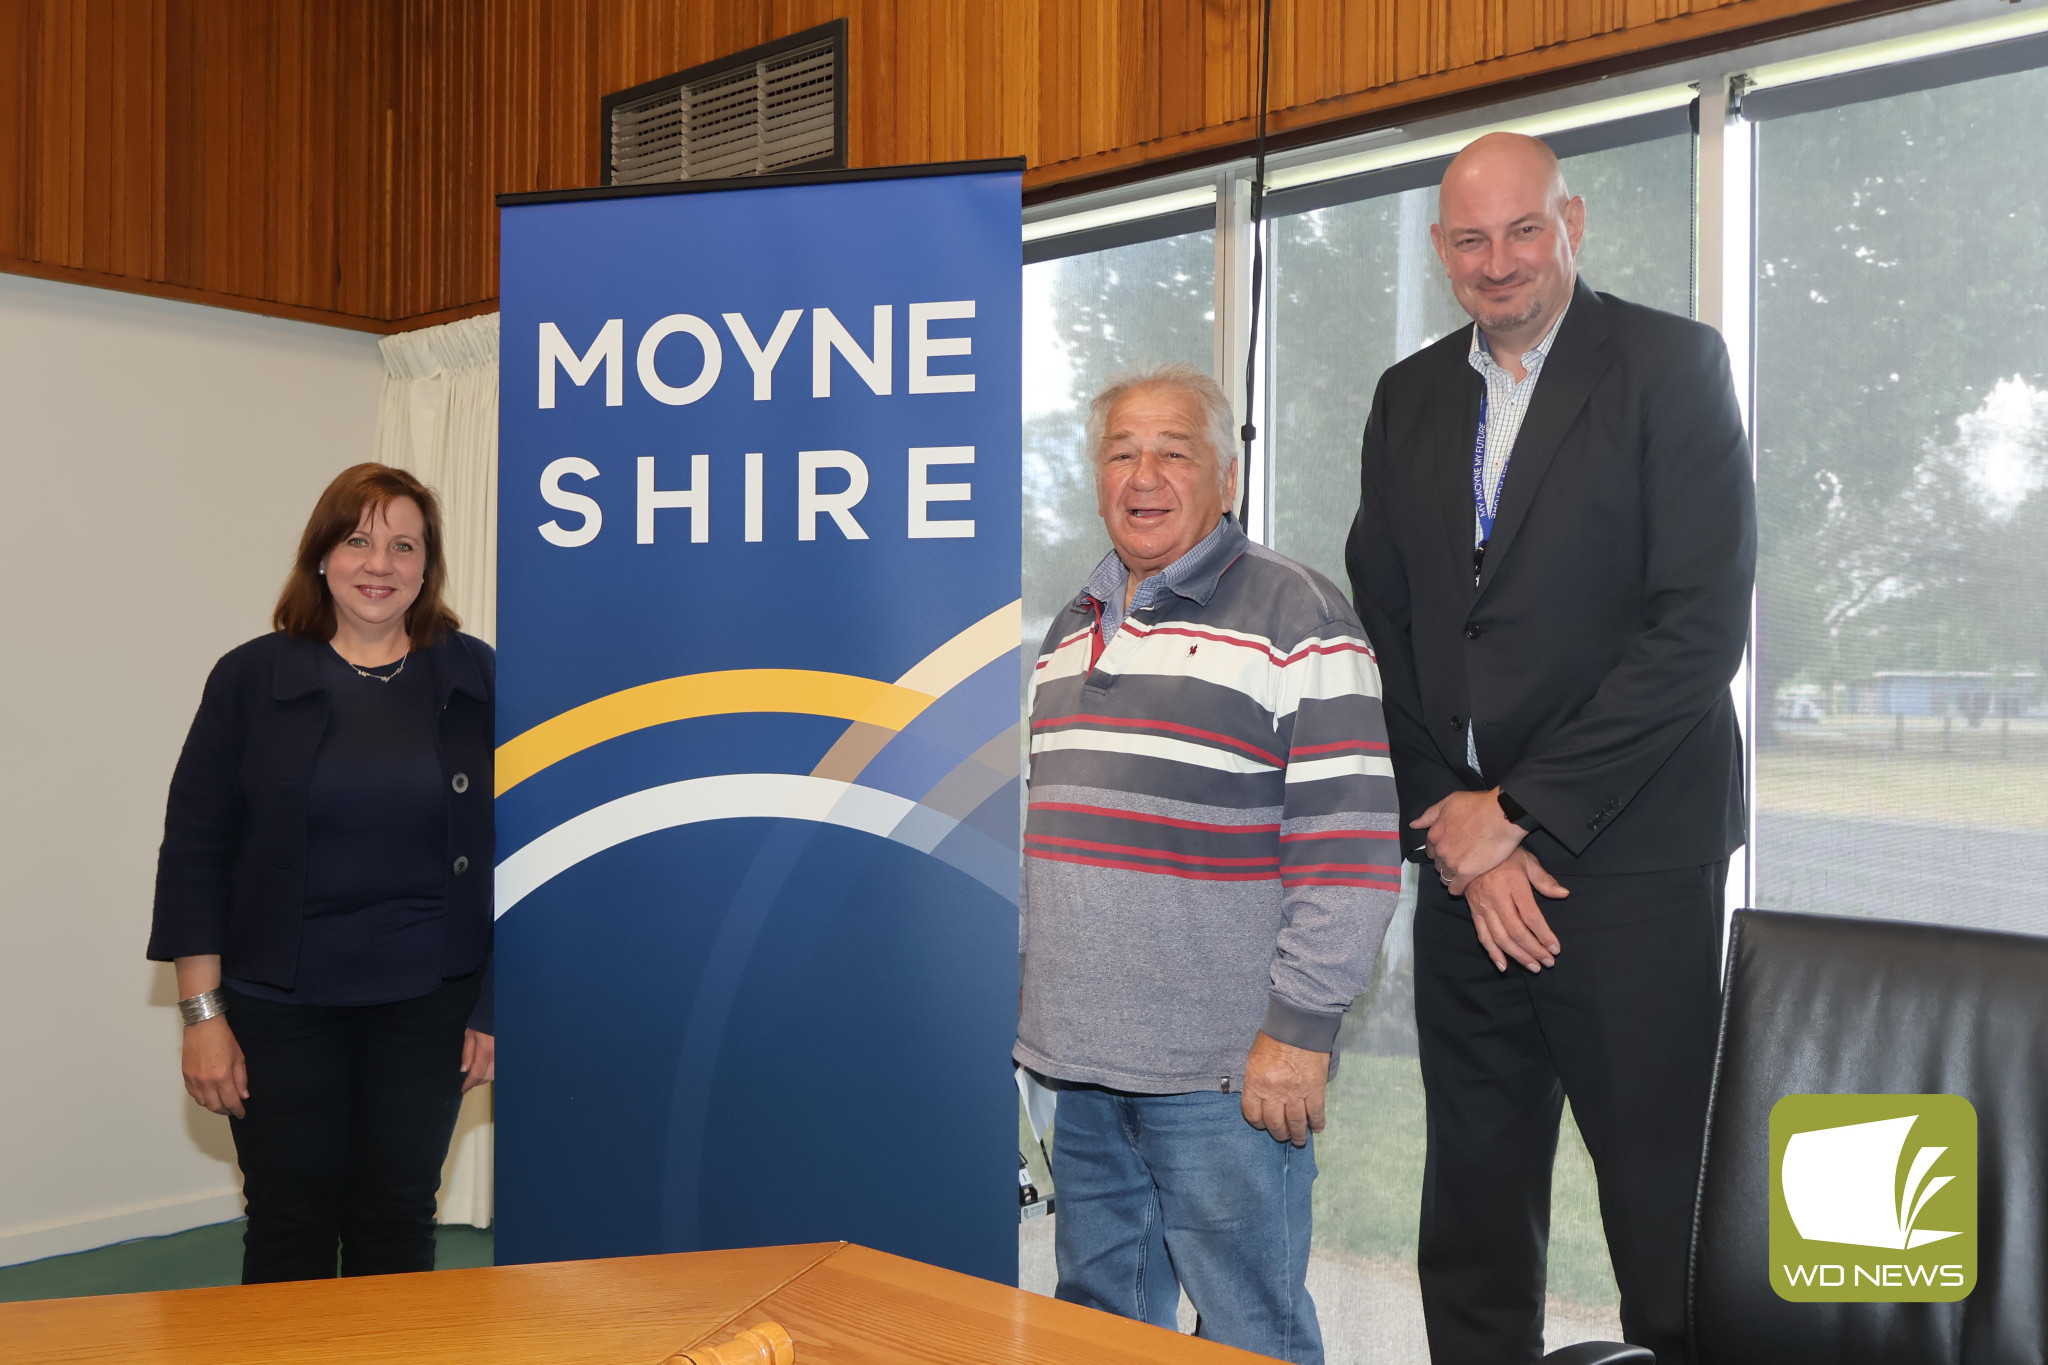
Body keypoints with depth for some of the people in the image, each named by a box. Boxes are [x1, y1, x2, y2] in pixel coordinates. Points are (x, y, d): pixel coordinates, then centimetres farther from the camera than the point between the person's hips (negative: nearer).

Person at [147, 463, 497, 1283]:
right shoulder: (253, 678, -1)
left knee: (399, 1216, 10)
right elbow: (194, 849, -1)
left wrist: (497, 1002, -1)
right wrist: (202, 1013, -5)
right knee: (289, 1222, 7)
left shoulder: (474, 679, 0)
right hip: (281, 1006, 0)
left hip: (427, 1002, 1)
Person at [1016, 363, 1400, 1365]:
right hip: (1081, 1060, 7)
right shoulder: (1071, 630, 15)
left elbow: (1351, 847, -13)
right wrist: (1030, 998, 18)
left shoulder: (1296, 616, -7)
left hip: (1225, 1072, -6)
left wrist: (1300, 1028, -16)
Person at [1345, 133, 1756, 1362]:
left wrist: (1520, 809, -11)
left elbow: (1703, 625, -11)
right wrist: (1453, 824, -3)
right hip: (1465, 855, 5)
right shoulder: (1410, 398, 13)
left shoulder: (1672, 364, -2)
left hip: (1629, 859, -4)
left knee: (1664, 1205, 3)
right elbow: (1385, 628, 8)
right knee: (1473, 1214, 14)